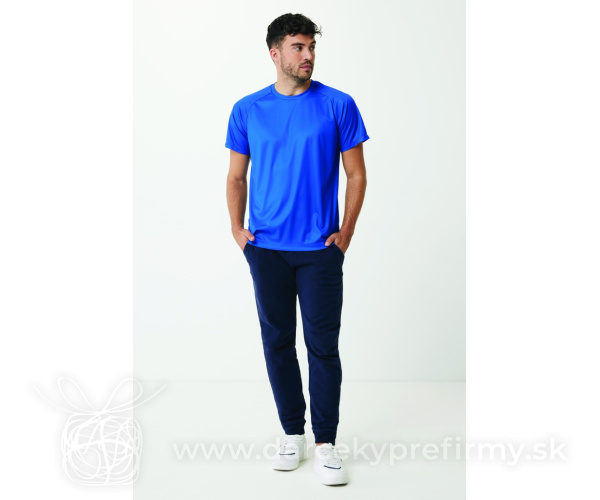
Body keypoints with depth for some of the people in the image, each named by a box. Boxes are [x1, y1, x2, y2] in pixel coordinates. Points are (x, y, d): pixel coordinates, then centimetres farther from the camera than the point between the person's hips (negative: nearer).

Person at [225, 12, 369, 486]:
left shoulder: (339, 105, -1)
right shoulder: (247, 110, 5)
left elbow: (357, 174, 2)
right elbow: (236, 177, 11)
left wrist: (346, 231, -5)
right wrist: (238, 229, 2)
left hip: (320, 249, -2)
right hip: (265, 248, 2)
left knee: (323, 346, 1)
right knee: (278, 343, 10)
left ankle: (326, 443, 14)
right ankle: (293, 433, 25)